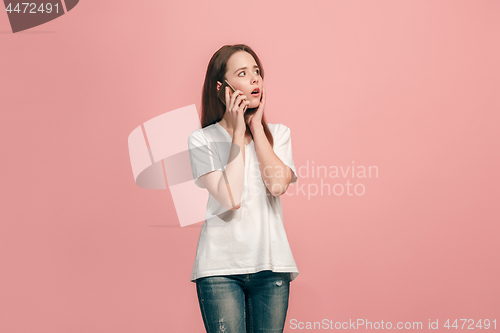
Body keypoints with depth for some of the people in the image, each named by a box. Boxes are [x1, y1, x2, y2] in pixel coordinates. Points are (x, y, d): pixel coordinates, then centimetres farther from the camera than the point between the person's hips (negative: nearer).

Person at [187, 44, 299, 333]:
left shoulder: (279, 134, 10)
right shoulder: (202, 140, 0)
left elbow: (278, 184, -9)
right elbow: (230, 198, -14)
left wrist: (256, 126, -2)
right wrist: (238, 132, -8)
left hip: (271, 265, 3)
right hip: (221, 267, -2)